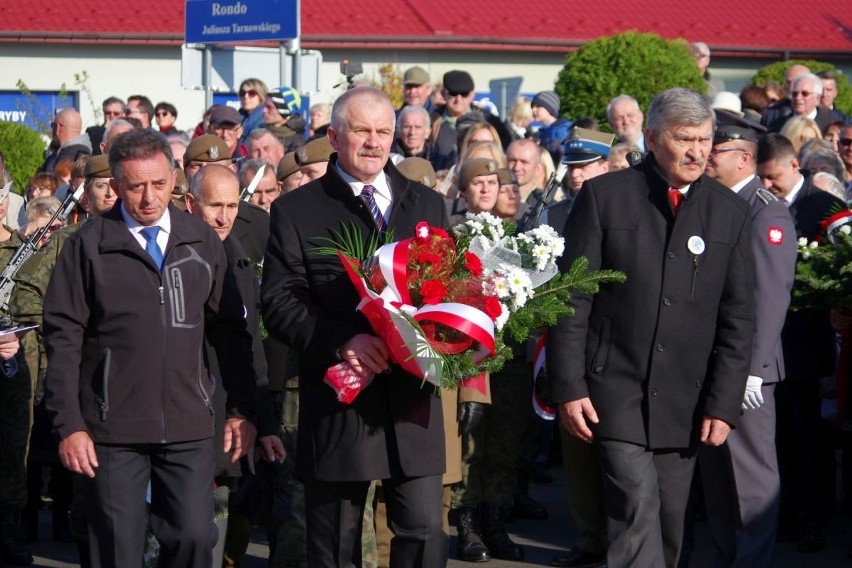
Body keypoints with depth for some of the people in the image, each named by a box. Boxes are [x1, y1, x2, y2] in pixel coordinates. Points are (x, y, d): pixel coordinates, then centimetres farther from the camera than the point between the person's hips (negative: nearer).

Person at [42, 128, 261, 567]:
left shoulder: (202, 242, 8)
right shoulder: (88, 246, -2)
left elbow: (229, 330, 13)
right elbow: (63, 339, -3)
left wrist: (243, 409, 9)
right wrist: (69, 425, -8)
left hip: (189, 429, 2)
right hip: (112, 432, -2)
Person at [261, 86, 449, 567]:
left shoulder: (428, 205, 14)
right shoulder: (297, 211, 2)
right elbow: (279, 303, -5)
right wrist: (339, 343, -19)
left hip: (412, 401, 2)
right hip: (338, 405, -2)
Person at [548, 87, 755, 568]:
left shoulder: (730, 212, 6)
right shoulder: (604, 196, -1)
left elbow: (738, 317, 6)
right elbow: (571, 298, -1)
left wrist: (723, 403, -1)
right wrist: (568, 385, -7)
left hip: (687, 400, 3)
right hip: (616, 387, -3)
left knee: (668, 525, 7)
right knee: (637, 506, -16)